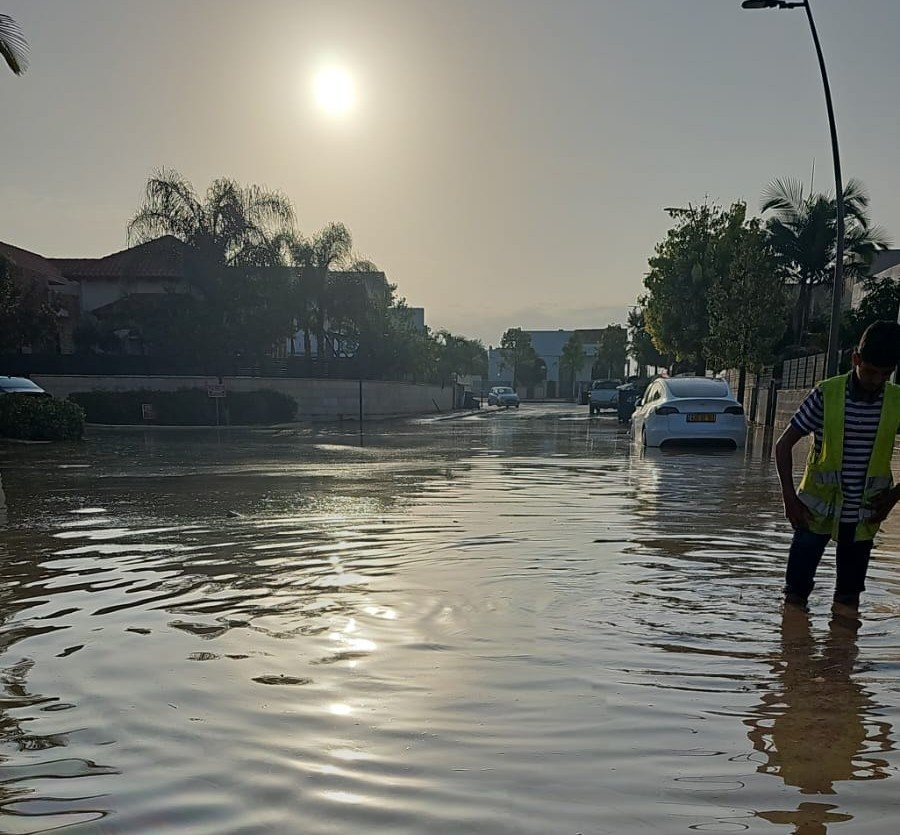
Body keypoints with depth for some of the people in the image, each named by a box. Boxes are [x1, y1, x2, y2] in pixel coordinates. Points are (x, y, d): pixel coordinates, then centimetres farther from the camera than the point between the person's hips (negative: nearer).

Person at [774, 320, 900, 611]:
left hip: (863, 514, 2)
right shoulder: (827, 394, -12)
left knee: (849, 598, 13)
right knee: (795, 592, 2)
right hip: (816, 508, -2)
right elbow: (784, 445, -8)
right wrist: (790, 499, -13)